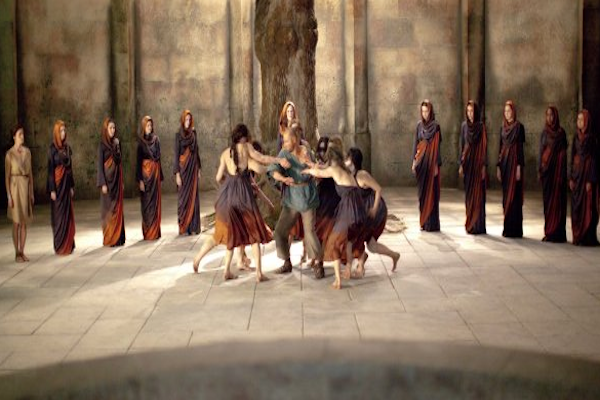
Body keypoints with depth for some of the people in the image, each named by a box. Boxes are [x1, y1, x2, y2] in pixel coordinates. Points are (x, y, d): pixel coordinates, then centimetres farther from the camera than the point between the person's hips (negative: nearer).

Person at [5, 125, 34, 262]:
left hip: (26, 187, 5)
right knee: (16, 223, -1)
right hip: (15, 187, -5)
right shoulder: (9, 154, -8)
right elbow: (7, 176, -8)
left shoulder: (27, 152, 9)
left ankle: (22, 252, 13)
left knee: (24, 222, 6)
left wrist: (32, 192, 11)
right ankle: (17, 253, 6)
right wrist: (9, 195, -13)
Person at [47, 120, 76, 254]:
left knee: (68, 214, 7)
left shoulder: (67, 147, 10)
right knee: (59, 215, -1)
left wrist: (72, 186, 11)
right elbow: (50, 169, -10)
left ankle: (68, 244, 14)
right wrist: (52, 189, -14)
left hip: (66, 184, 6)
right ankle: (60, 247, 6)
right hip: (57, 184, -6)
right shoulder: (52, 149, -8)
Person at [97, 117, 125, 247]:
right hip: (108, 179, -6)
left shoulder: (116, 142, 10)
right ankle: (109, 239, 5)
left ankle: (118, 237, 12)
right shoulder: (102, 145, -7)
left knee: (118, 208, 6)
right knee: (109, 209, -1)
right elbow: (100, 165, -10)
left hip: (117, 178, 6)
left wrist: (122, 181, 8)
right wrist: (103, 184, -15)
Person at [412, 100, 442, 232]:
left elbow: (437, 146, -8)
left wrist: (436, 165, -12)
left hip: (431, 161, -5)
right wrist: (414, 161, 6)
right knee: (422, 191, 7)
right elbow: (416, 143, 11)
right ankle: (424, 221, 14)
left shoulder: (435, 126, -5)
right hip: (421, 161, 5)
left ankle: (432, 223, 1)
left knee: (431, 191, -3)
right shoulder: (419, 125, 9)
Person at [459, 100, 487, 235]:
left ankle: (478, 226, 1)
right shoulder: (464, 125, 8)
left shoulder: (481, 126, -5)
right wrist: (461, 164, 6)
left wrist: (484, 166, -12)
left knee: (477, 194, -3)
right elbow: (462, 145, 11)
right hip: (467, 162, 5)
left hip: (478, 162, -5)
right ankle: (470, 223, 14)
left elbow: (484, 147, -7)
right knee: (468, 193, 7)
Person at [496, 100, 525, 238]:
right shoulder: (503, 127, 13)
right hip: (504, 162, 6)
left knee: (513, 196, -6)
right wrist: (498, 166, 9)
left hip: (514, 162, -6)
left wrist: (519, 167, -15)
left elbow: (520, 148, -10)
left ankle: (514, 230, -3)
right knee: (506, 196, 7)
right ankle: (508, 228, 13)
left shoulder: (519, 127, -5)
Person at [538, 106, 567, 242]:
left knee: (557, 199, -3)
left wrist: (562, 172, -9)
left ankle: (557, 233, -1)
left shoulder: (561, 132, 0)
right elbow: (541, 150, 10)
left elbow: (564, 152, -2)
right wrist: (539, 170, 4)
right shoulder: (544, 132, 9)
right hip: (546, 167, 3)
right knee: (547, 199, 4)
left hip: (557, 167, -3)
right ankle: (549, 232, 8)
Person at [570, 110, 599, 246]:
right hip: (577, 171, 7)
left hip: (586, 171, -7)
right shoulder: (576, 137, 11)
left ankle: (588, 237, 0)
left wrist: (590, 180, -16)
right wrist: (571, 178, 8)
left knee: (587, 205, -4)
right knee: (576, 205, 6)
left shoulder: (590, 138, -9)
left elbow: (593, 159, -12)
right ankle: (578, 236, 12)